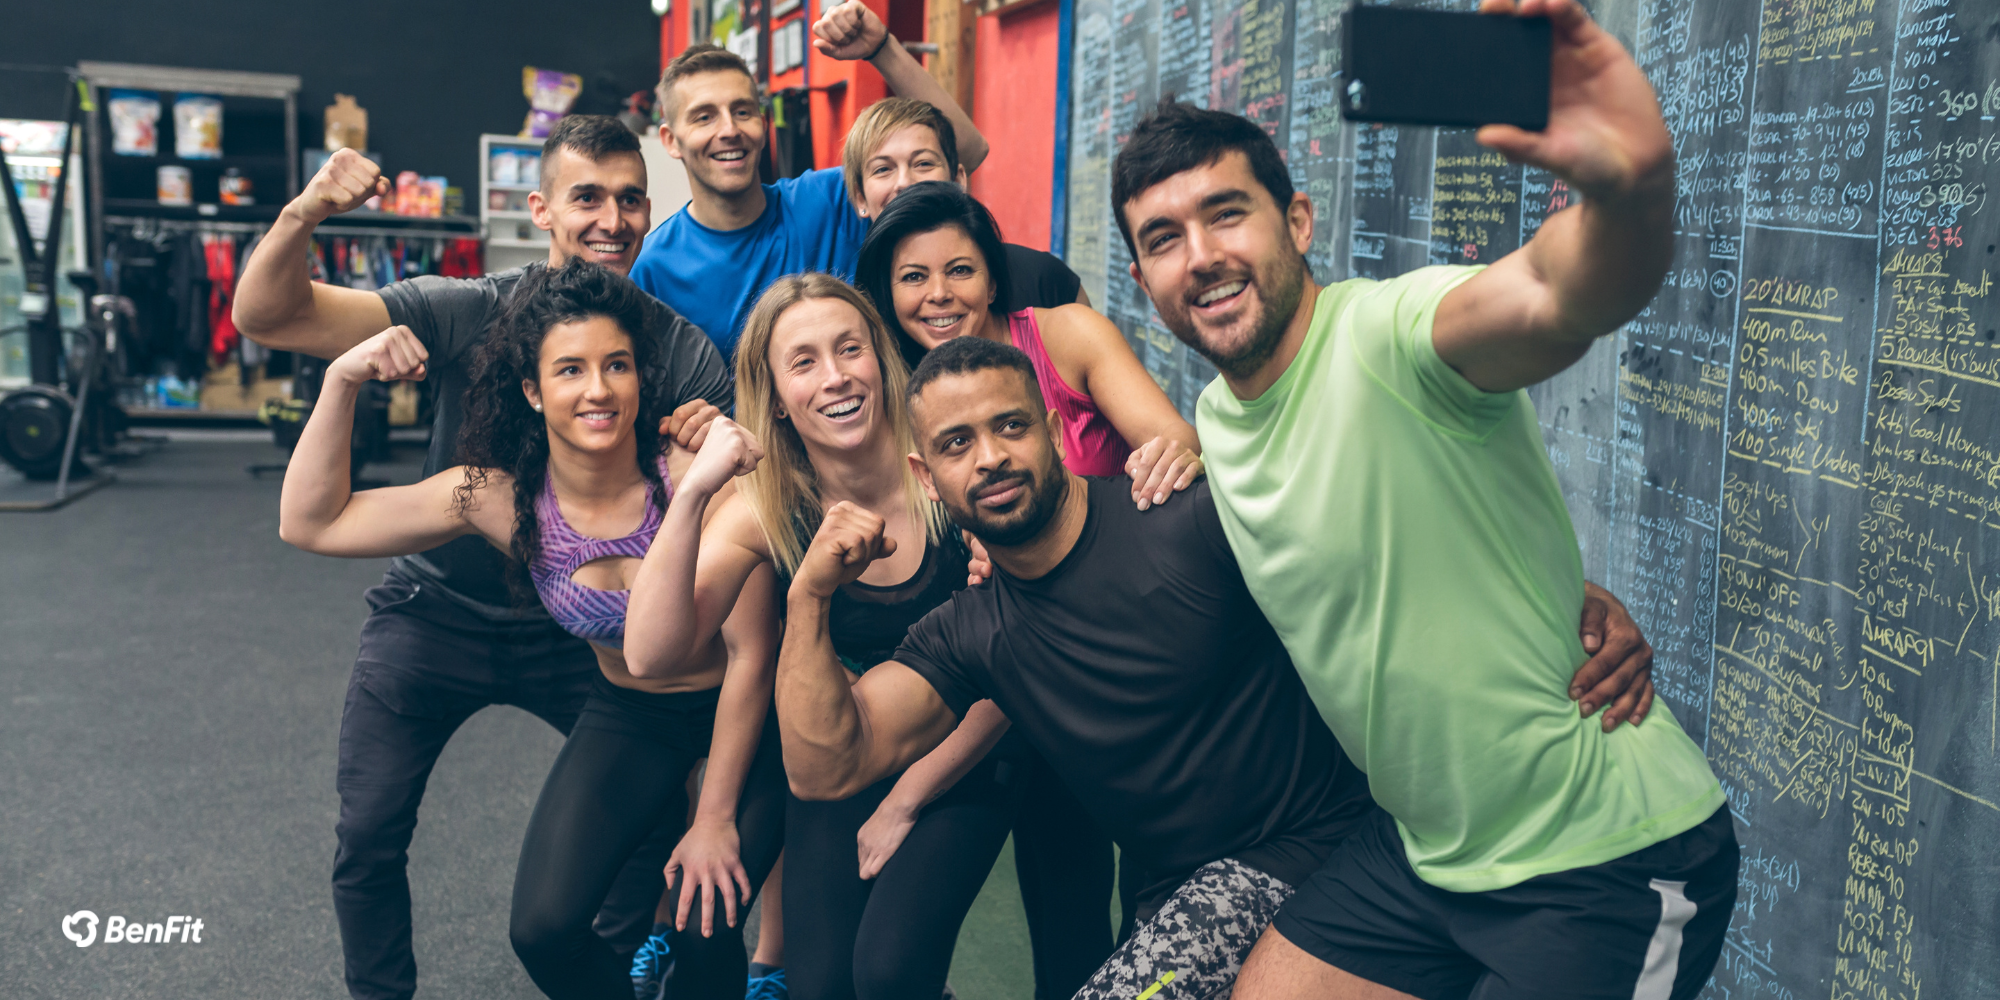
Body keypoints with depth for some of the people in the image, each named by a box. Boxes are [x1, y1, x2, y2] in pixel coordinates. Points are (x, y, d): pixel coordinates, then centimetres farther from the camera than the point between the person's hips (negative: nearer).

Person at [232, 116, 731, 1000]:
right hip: (439, 610, 0)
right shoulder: (469, 313, -17)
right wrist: (303, 214, -40)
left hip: (579, 625, 1)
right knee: (368, 837, 0)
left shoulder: (681, 349, -13)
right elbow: (264, 317, -20)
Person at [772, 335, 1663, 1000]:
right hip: (1180, 897, 6)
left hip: (1321, 840, -6)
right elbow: (826, 766, 1)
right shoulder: (971, 636, 6)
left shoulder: (1190, 519, -12)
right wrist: (811, 597, -12)